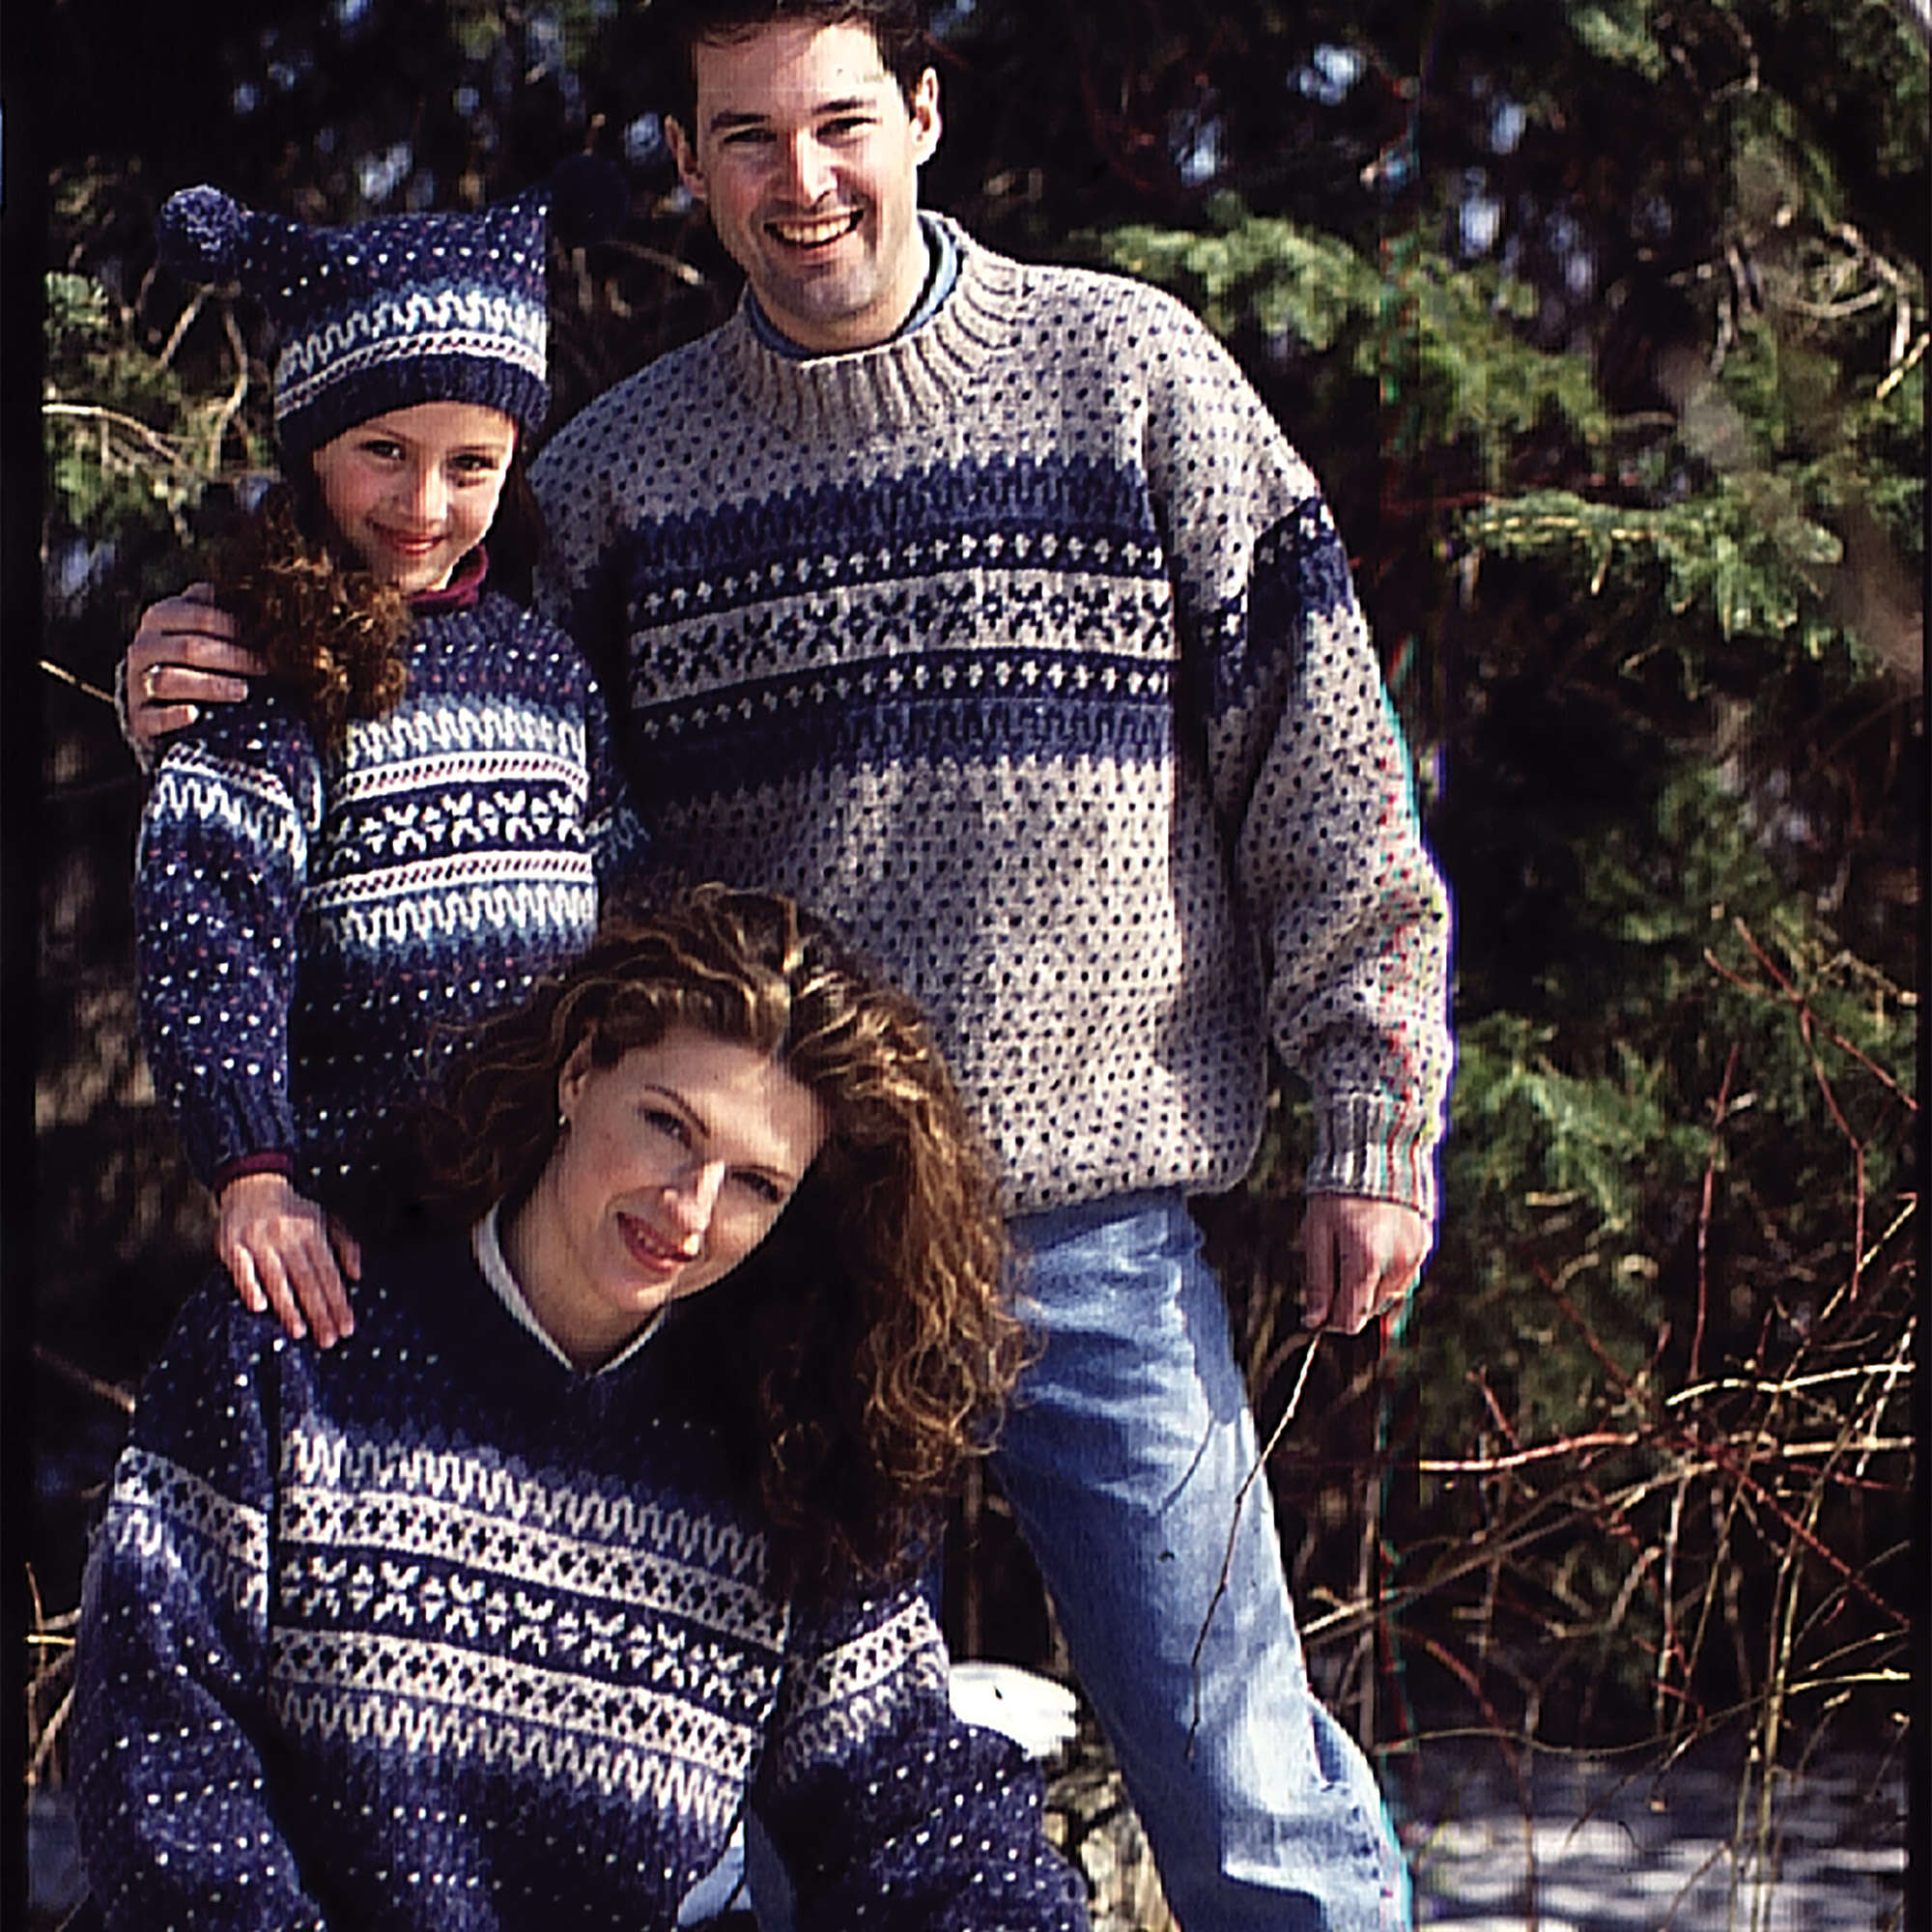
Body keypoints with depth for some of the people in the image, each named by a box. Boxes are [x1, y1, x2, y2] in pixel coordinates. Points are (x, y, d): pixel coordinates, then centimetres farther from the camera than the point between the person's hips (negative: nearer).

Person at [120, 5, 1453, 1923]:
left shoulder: (1130, 366, 1)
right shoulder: (618, 464, 7)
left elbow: (1319, 748, 3)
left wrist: (1374, 1117, 0)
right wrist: (212, 688, -4)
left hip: (1098, 1239, -2)